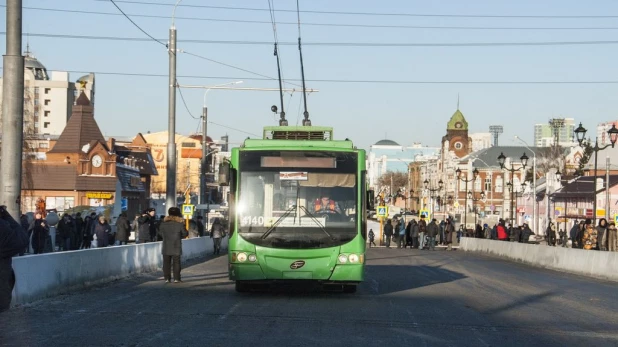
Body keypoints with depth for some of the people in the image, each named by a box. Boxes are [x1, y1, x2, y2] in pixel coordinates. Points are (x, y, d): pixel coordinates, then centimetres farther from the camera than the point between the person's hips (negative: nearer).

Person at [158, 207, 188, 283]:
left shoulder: (164, 223, -1)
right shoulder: (180, 224, -7)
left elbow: (160, 233, 7)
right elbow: (185, 233, 1)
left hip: (166, 247, 2)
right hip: (176, 247, -2)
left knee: (166, 263, 7)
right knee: (176, 263, 4)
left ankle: (167, 278, 5)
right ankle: (176, 278, 1)